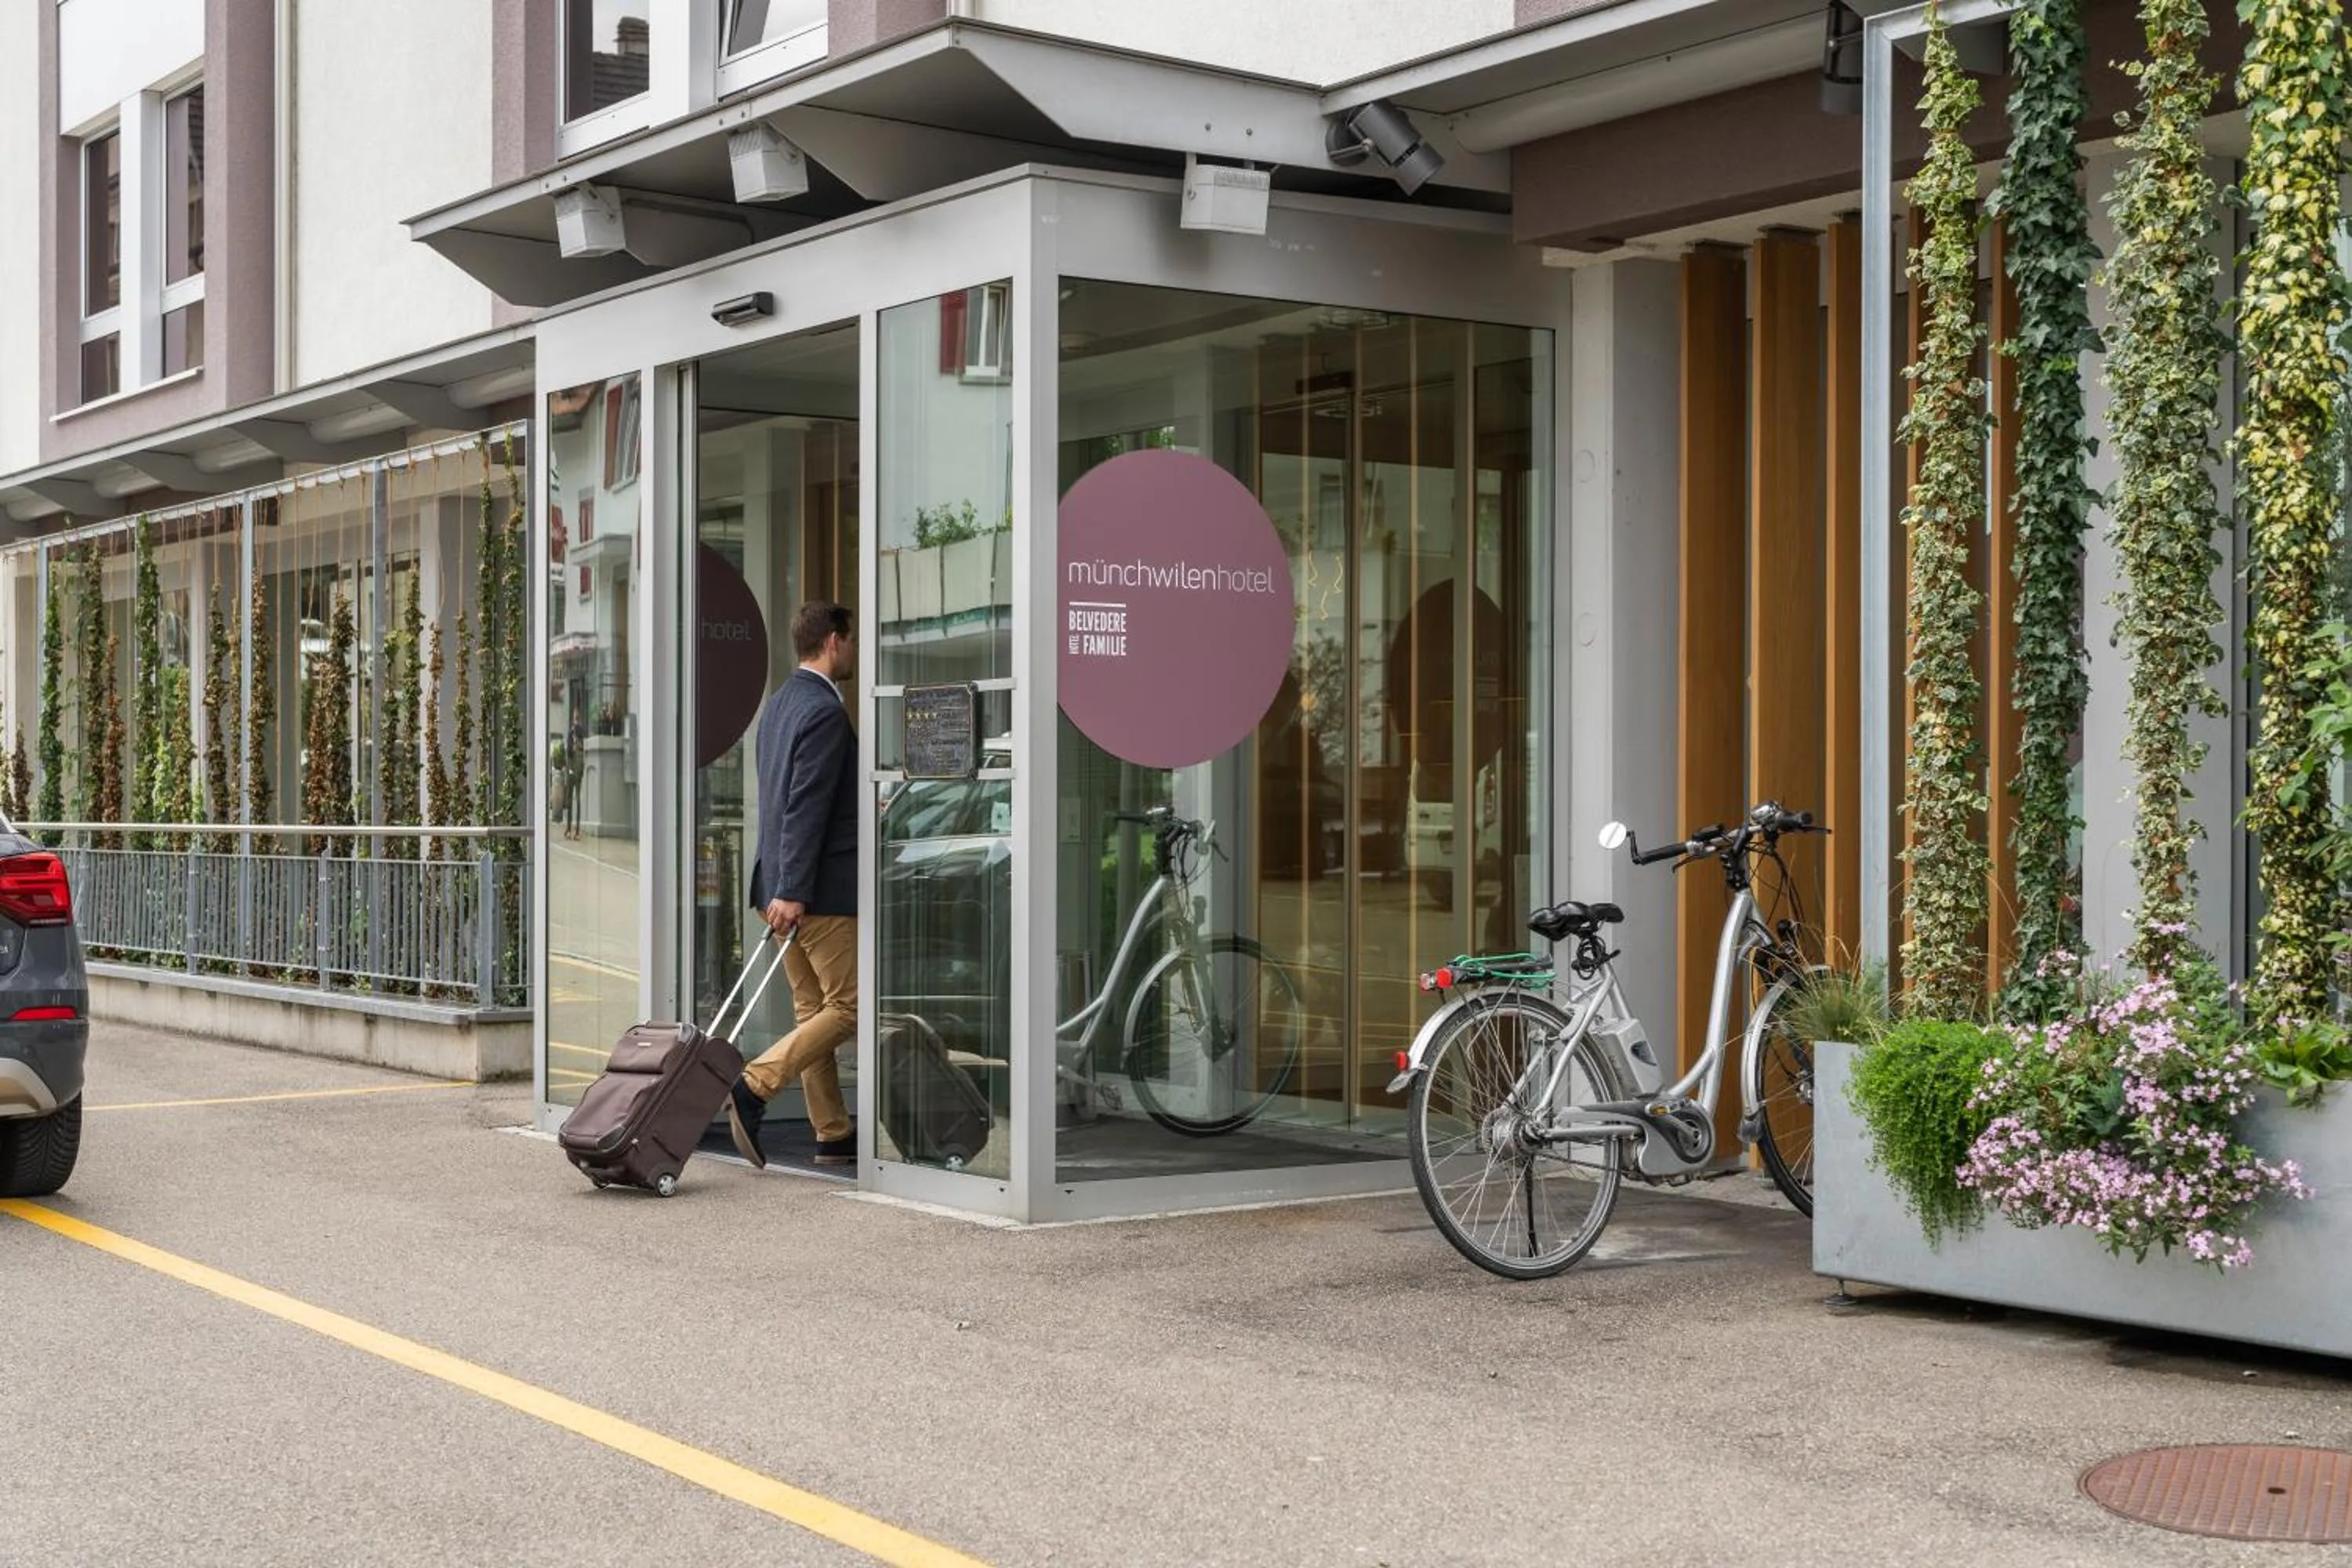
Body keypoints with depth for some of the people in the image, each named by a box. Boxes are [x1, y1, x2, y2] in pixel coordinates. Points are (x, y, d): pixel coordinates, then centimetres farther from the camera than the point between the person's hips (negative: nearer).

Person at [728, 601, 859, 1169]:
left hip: (785, 886, 10)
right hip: (820, 888, -10)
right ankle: (752, 1089, -14)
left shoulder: (780, 702, 14)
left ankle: (833, 1134, 16)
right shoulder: (825, 710, -15)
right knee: (847, 1007, -5)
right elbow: (806, 808, -21)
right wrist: (792, 892, -24)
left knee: (813, 1009, 12)